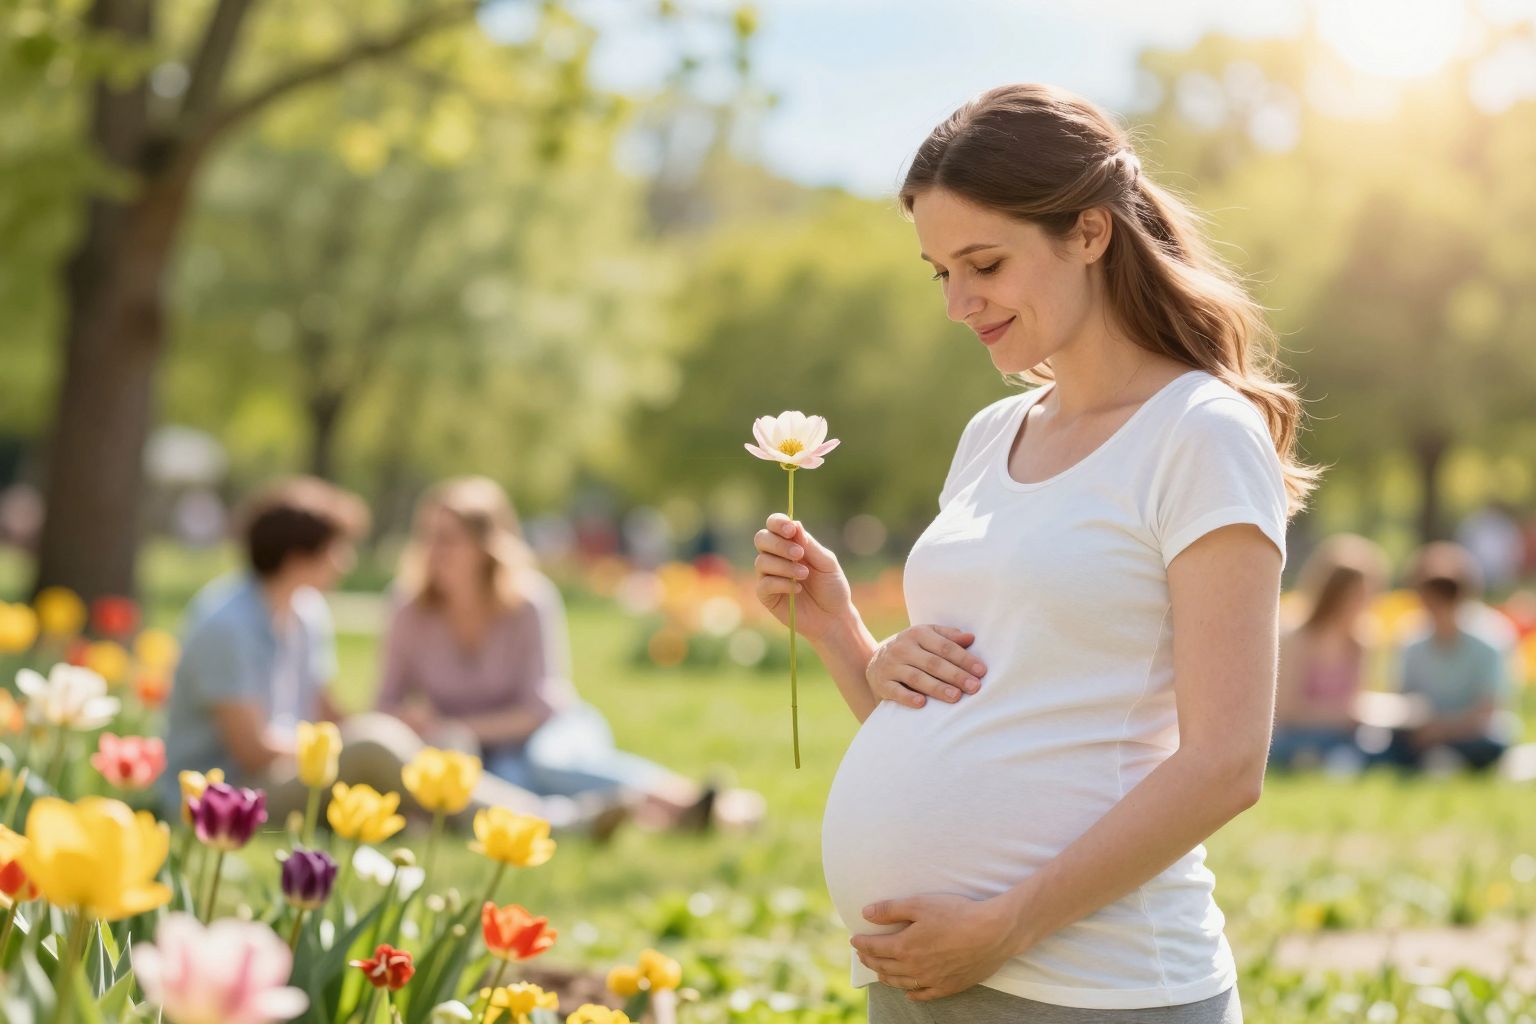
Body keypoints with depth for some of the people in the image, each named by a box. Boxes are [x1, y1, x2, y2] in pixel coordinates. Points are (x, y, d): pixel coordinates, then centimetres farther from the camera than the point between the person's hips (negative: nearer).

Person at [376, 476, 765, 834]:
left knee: (546, 757, -38)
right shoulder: (412, 611, -6)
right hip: (481, 758, 1)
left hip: (554, 730, -1)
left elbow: (539, 709, -12)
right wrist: (416, 723, -22)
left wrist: (452, 727, -18)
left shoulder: (530, 602, -13)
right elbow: (390, 704, 2)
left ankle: (689, 797, -50)